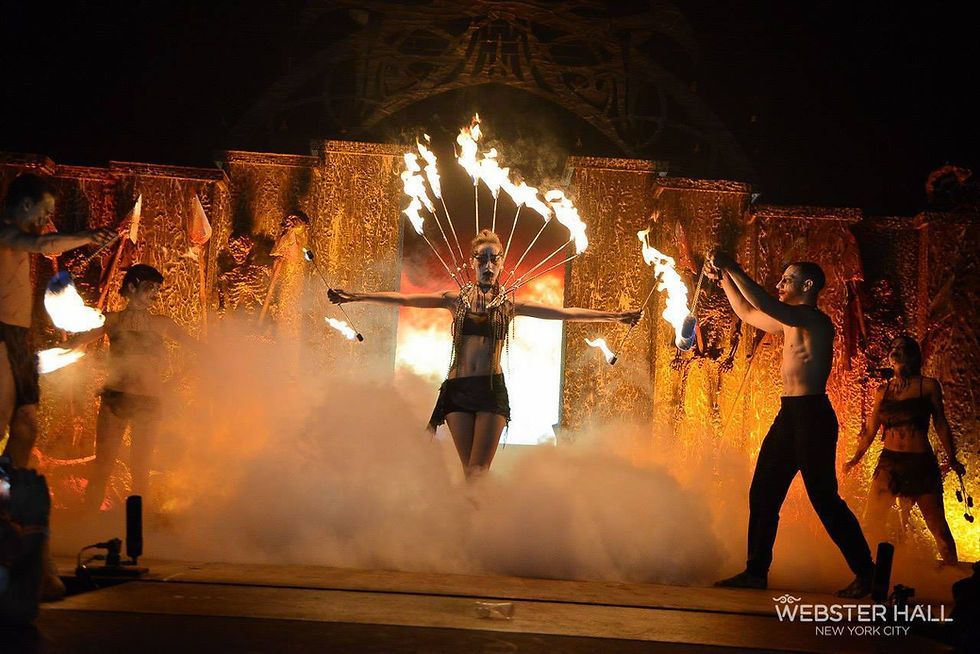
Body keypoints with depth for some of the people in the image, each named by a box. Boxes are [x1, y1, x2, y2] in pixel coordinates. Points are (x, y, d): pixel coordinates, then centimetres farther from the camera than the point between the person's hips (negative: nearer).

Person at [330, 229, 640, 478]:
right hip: (458, 387, 1)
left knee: (479, 468, -7)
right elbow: (404, 299, 4)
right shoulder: (456, 299, 8)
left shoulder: (510, 304, 6)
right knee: (469, 468, 0)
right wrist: (355, 296, -2)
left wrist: (614, 316, -5)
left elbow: (564, 312, 2)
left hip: (492, 389, -1)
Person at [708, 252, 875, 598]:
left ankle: (865, 573, 4)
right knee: (762, 493, 8)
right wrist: (724, 278, 24)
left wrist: (733, 268, -20)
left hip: (812, 414, -9)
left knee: (824, 498, -7)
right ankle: (756, 571, 15)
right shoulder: (790, 322, 17)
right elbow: (747, 313, 31)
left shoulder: (816, 319, -10)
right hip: (788, 414, 9)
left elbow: (765, 306, -25)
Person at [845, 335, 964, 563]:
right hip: (889, 463, 3)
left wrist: (952, 460, 5)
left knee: (937, 524, 0)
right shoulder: (884, 391, 9)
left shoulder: (928, 386, 2)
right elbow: (871, 430, 15)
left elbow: (941, 425, 6)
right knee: (871, 523, -1)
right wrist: (855, 459, 15)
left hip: (922, 463, -2)